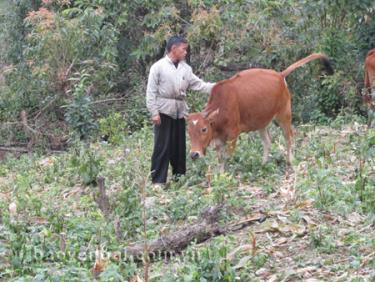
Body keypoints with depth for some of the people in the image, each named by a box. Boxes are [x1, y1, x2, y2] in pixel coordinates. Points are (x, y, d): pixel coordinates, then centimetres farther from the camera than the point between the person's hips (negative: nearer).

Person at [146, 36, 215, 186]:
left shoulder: (185, 68, 10)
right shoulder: (158, 67, -6)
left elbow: (198, 84, 9)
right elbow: (151, 91, -7)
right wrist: (154, 112, -13)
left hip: (180, 111, 6)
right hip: (164, 111, -6)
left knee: (180, 146, 12)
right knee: (162, 146, -6)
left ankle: (180, 177, 22)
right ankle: (158, 180, -2)